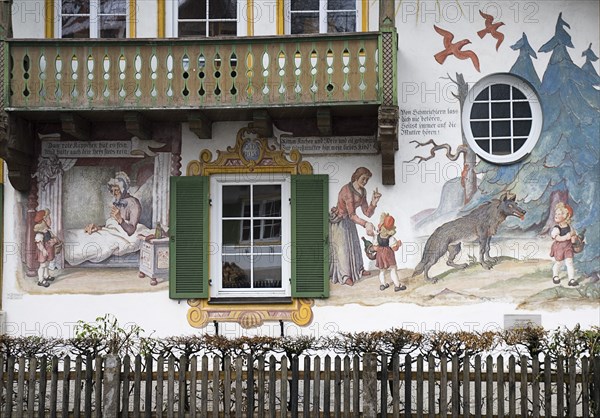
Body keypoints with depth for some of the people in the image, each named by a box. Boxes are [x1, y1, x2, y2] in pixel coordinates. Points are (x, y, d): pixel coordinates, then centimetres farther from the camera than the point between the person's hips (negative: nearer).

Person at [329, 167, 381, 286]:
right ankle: (345, 276, -1)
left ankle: (358, 269, 33)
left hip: (349, 221, 8)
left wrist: (374, 202, -24)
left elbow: (367, 213, -7)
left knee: (354, 244, 17)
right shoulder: (347, 190, -32)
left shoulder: (362, 192, -7)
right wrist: (365, 224, -48)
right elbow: (352, 215, -35)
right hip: (338, 221, -8)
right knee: (342, 246, -6)